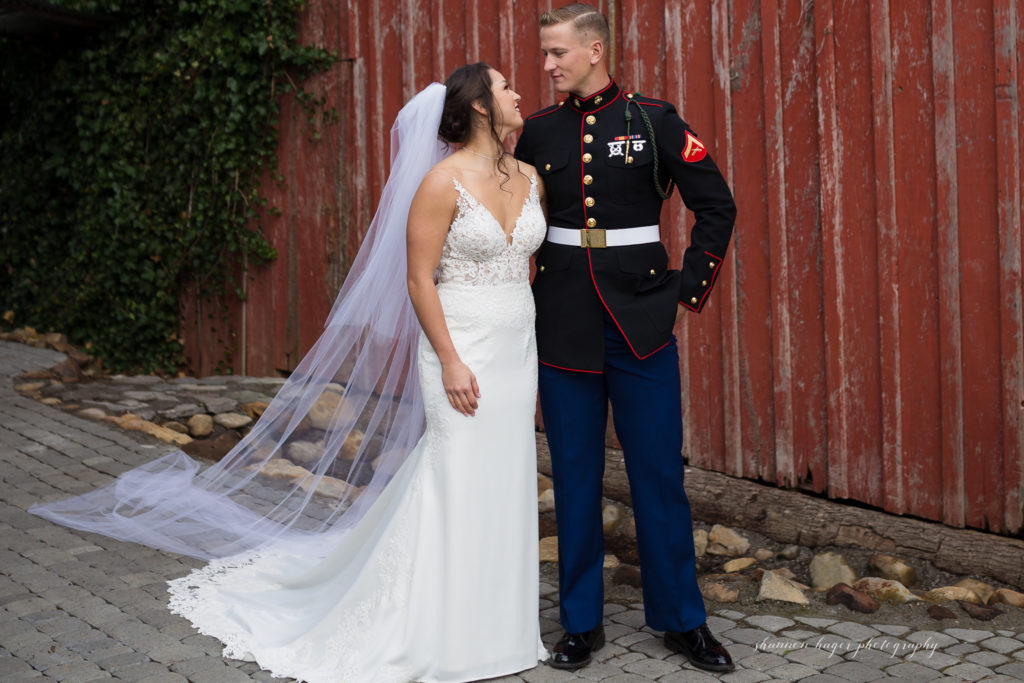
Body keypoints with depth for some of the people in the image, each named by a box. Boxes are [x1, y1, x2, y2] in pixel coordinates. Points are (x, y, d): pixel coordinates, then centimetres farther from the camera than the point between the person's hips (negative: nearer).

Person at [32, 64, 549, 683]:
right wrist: (450, 362, -16)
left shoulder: (530, 179, 10)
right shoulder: (444, 181, -10)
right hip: (461, 351, -6)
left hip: (517, 352, 6)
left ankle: (497, 629, 22)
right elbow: (419, 278, -11)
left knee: (506, 487, 9)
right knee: (460, 486, -2)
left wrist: (543, 356, 15)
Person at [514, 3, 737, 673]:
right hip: (563, 326, 3)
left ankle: (682, 619, 17)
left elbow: (717, 205, 2)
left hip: (642, 323, -2)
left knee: (660, 474, 3)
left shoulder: (654, 121, -2)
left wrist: (689, 288, -1)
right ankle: (582, 622, 20)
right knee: (575, 476, 8)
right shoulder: (538, 132, 6)